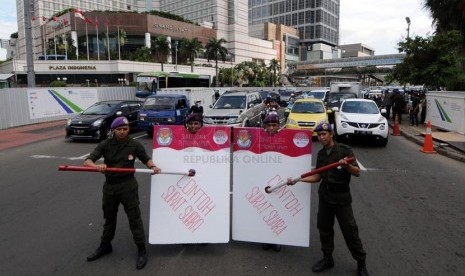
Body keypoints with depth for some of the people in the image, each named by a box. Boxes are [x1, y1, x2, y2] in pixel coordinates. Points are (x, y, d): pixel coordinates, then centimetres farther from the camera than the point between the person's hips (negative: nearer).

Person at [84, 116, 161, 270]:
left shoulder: (135, 145, -8)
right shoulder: (105, 145, -6)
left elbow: (146, 159, 6)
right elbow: (87, 161, -12)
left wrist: (153, 167, -15)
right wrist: (97, 166, -35)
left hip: (128, 185, -3)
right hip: (109, 186, 3)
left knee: (134, 218, 2)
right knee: (109, 218, 20)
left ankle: (141, 250, 15)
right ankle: (105, 246, 40)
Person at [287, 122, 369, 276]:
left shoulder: (344, 150, -9)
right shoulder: (321, 154, 7)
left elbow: (357, 173, -10)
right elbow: (318, 176, 10)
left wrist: (347, 165, -30)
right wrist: (297, 180, 2)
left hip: (342, 197, -5)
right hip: (325, 196, 5)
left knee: (350, 231, 1)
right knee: (324, 228, 12)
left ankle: (361, 263, 18)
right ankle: (327, 259, 29)